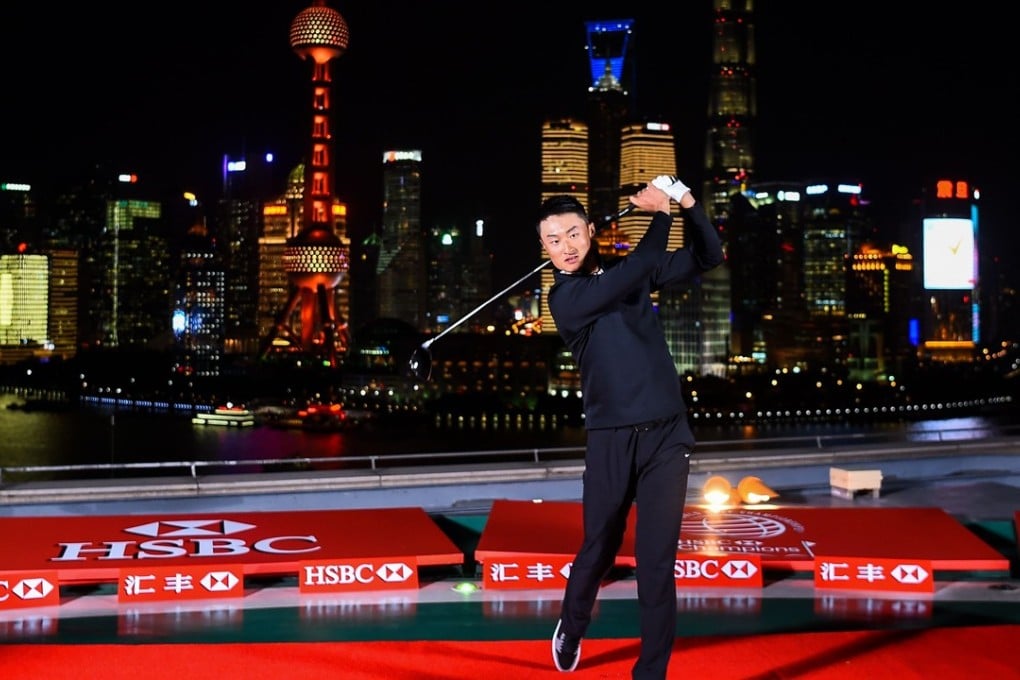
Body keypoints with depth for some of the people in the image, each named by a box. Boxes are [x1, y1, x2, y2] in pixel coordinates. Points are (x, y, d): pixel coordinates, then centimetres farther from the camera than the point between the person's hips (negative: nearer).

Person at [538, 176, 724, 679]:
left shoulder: (625, 272, 9)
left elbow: (708, 256, 10)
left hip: (666, 434, 2)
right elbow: (640, 267, -19)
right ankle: (571, 630, 41)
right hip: (611, 440, -2)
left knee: (656, 560, -3)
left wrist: (686, 201, -6)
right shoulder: (566, 298, -7)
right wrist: (658, 213, -6)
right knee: (598, 550, 12)